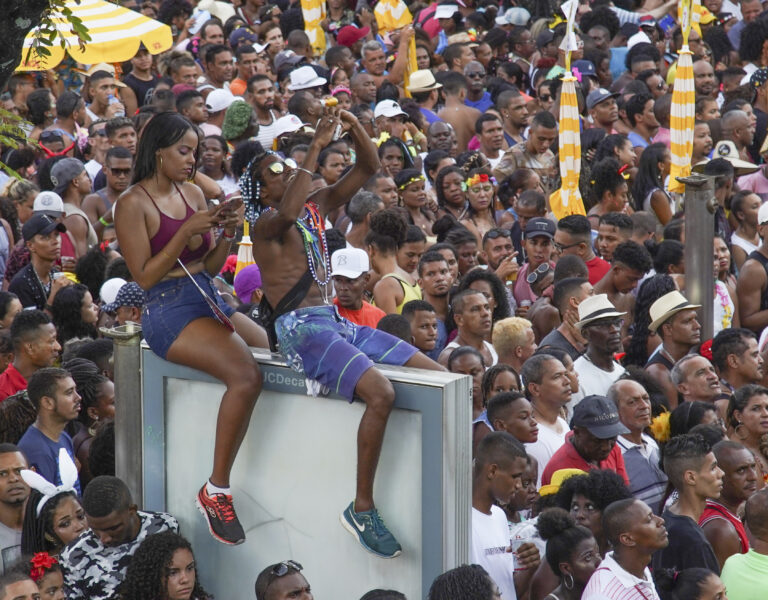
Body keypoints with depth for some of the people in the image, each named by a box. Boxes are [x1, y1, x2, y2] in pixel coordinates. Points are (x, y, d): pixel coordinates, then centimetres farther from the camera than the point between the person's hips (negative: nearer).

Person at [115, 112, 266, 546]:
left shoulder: (193, 193, 15)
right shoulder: (133, 204, -6)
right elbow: (145, 277, -11)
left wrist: (228, 233, 1)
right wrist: (186, 232, -17)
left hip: (208, 298, 8)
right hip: (168, 310, -8)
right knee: (246, 375, -30)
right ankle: (216, 491, -23)